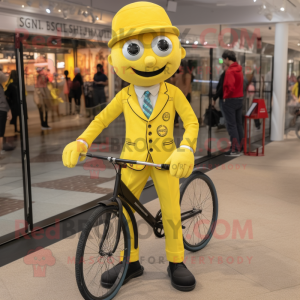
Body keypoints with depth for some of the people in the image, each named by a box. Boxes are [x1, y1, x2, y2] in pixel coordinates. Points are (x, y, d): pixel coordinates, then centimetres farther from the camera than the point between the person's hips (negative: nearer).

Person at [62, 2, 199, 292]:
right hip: (132, 162, 2)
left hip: (165, 161, -1)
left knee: (171, 213, 4)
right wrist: (80, 143, -12)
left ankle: (176, 262, 24)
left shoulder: (173, 93, -6)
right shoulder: (124, 96, -2)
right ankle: (131, 261, 25)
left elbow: (191, 121, -9)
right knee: (125, 211, 6)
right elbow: (101, 120, 3)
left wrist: (186, 150, -26)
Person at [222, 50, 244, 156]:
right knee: (239, 124, 13)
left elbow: (230, 87, -25)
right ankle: (240, 146, 20)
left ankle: (235, 149, -2)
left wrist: (225, 96, -12)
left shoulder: (230, 71, -17)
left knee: (231, 125, -3)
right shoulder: (239, 69, 10)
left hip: (231, 100, -8)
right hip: (240, 98, 8)